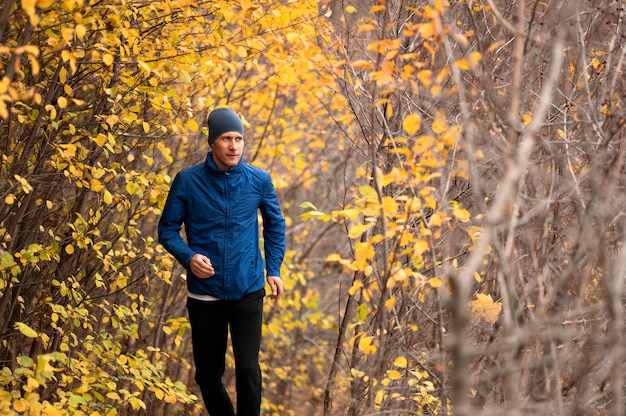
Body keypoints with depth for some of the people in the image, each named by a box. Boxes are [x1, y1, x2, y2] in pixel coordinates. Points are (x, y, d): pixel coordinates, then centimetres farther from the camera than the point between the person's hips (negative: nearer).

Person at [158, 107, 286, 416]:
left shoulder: (259, 181, -3)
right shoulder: (187, 181, -7)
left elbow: (275, 225, 13)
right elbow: (168, 230, 0)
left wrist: (273, 269, 4)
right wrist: (189, 257, -18)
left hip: (248, 293, 0)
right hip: (204, 295, 1)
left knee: (247, 368, -13)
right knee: (208, 375, 10)